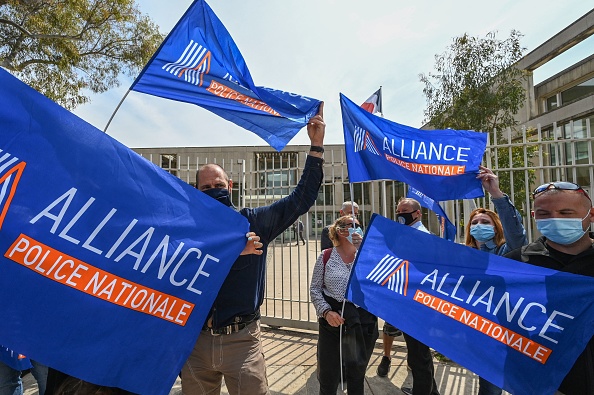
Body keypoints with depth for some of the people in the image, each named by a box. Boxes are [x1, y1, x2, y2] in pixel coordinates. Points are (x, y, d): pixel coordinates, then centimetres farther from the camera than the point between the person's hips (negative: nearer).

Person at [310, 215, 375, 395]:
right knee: (328, 376, 9)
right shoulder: (326, 256, -2)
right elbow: (315, 289, 0)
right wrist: (326, 311, -14)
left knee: (357, 373, 18)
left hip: (363, 321, 1)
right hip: (332, 320, -1)